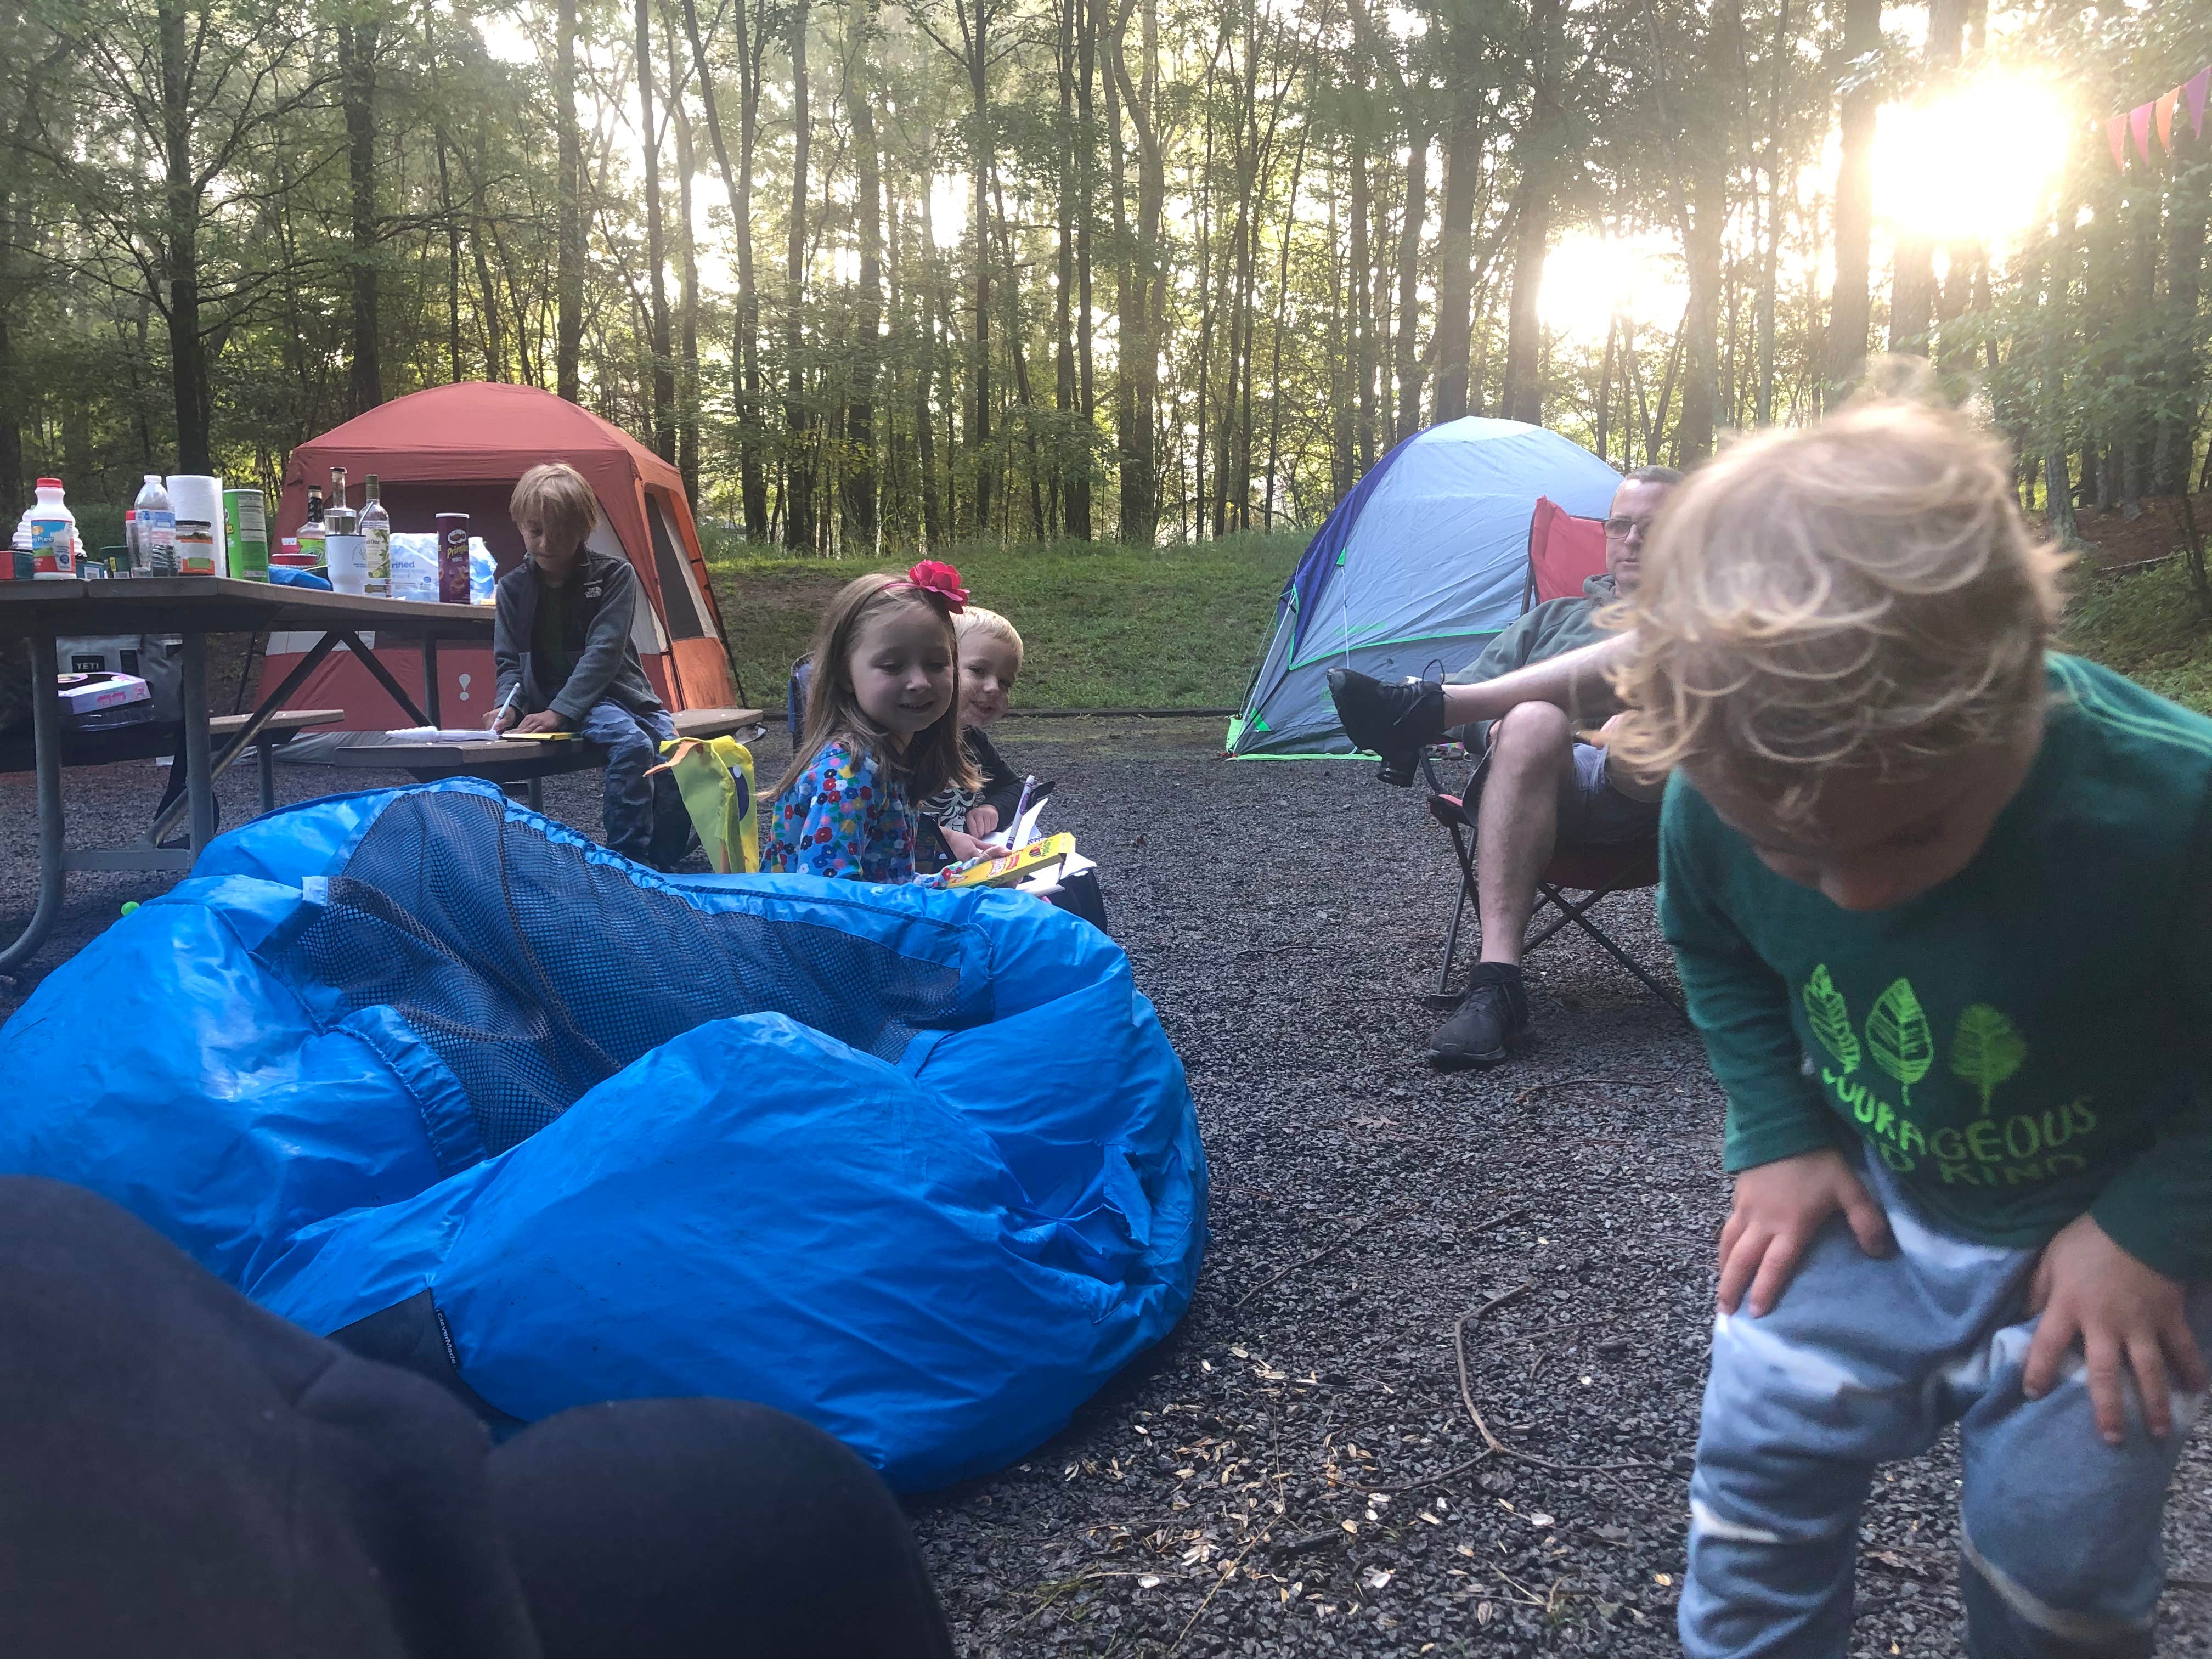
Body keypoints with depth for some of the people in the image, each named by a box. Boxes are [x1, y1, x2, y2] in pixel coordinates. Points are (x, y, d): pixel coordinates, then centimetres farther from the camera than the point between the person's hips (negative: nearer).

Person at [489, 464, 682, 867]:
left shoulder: (615, 575, -4)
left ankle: (659, 861, 1)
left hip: (616, 689, 2)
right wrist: (508, 704, -16)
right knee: (631, 743, -32)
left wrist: (560, 712, -22)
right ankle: (626, 862, -28)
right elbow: (510, 660, 7)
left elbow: (603, 652, -13)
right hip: (555, 695, -2)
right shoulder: (513, 587, 4)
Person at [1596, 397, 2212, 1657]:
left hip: (2102, 1226, -2)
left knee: (2056, 1558, 3)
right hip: (1866, 1197, 3)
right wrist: (1779, 1136, -5)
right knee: (1762, 1465, 5)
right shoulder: (1722, 798, -23)